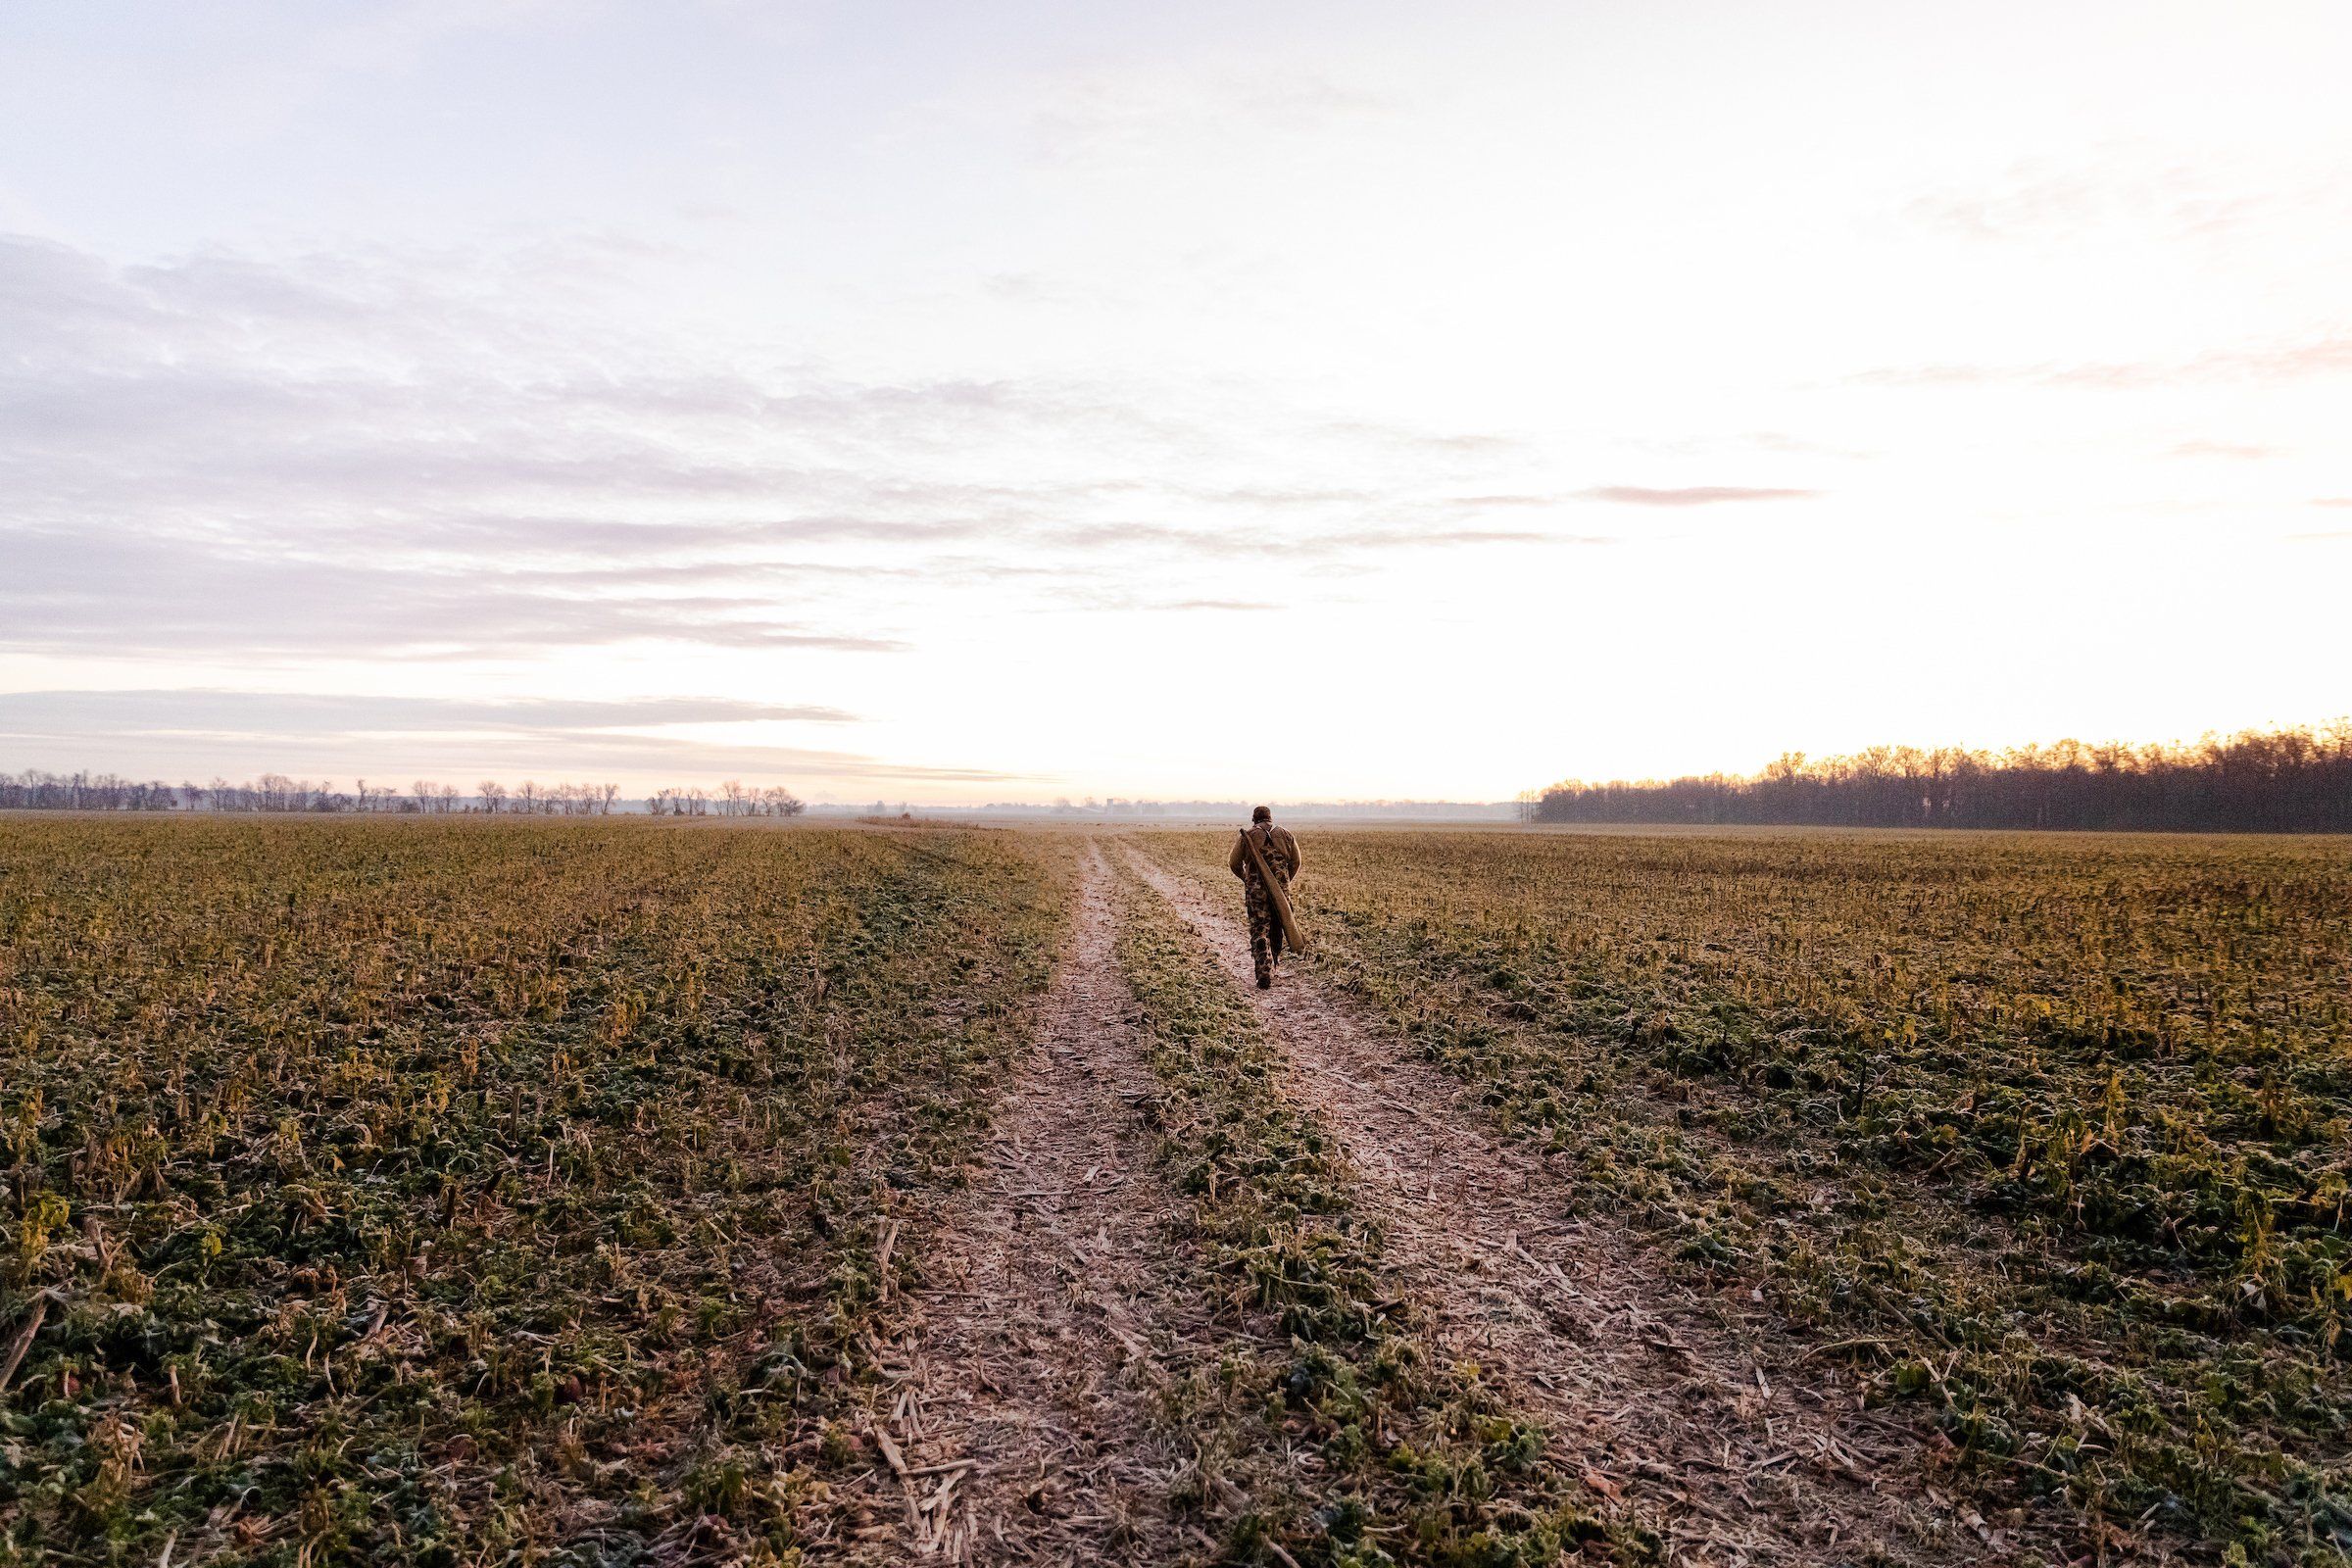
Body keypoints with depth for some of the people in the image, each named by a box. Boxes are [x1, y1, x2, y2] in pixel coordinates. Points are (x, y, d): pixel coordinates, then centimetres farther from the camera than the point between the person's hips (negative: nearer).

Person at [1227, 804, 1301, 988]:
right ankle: (1273, 968, 31)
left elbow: (1234, 864, 6)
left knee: (1259, 933, -1)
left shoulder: (1247, 837, 1)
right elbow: (1295, 863, 13)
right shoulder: (1286, 836, 9)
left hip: (1256, 891, -3)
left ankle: (1265, 977, -12)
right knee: (1276, 931, 18)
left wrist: (1246, 879, 25)